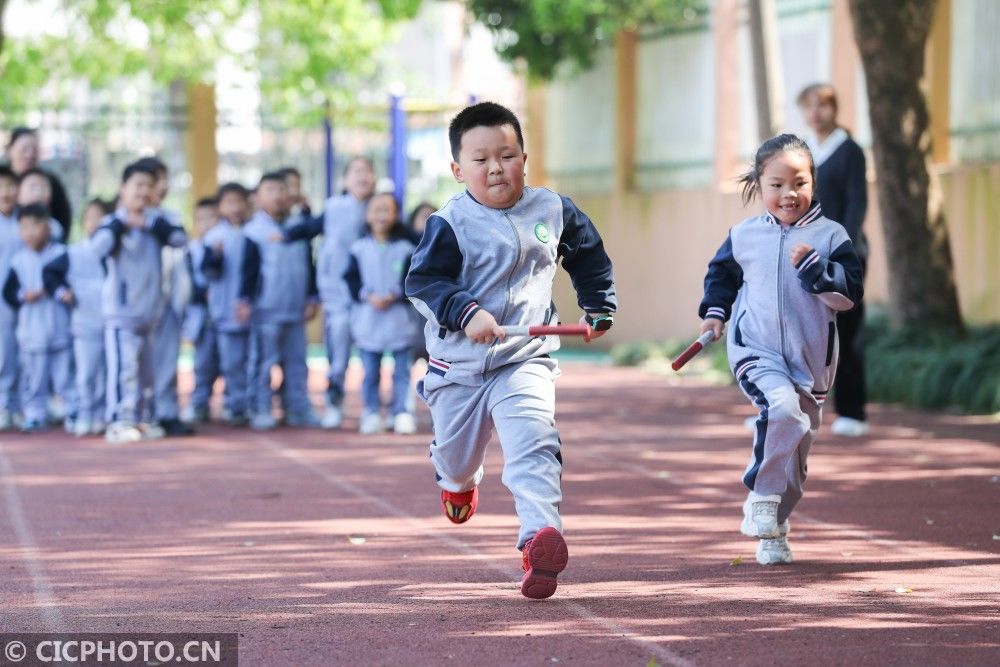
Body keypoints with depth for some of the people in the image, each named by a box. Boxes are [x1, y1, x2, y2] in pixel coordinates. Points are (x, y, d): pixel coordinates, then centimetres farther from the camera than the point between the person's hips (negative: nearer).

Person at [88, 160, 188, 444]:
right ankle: (118, 421, -14)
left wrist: (152, 225, -17)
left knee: (143, 370, 13)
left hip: (149, 310, 6)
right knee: (123, 366, -14)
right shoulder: (113, 222, -9)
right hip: (120, 309, -6)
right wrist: (120, 223, -29)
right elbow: (99, 245, -27)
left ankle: (134, 419, 24)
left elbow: (180, 238, -8)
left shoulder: (156, 220, 6)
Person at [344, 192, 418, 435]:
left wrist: (394, 296, -15)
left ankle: (402, 413, 2)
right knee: (370, 372, 5)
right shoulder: (359, 249, 4)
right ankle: (372, 413, 12)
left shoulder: (405, 248, 2)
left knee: (402, 371, -1)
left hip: (399, 317, -1)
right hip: (367, 319, 1)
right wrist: (368, 296, -13)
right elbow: (352, 279, 1)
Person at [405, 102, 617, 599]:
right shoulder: (451, 223, -12)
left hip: (526, 359, 0)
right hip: (459, 363, 0)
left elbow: (589, 256, 20)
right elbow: (421, 280, -18)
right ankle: (459, 482, 55)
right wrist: (465, 313, -32)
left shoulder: (553, 211, 1)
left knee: (533, 444, -23)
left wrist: (599, 307, 22)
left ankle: (540, 535, -34)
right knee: (456, 452, 18)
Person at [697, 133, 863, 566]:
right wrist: (715, 311, 9)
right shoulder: (744, 236, 3)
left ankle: (773, 532, 27)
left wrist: (813, 267, -21)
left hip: (810, 358, 2)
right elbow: (721, 273, 22)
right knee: (783, 406, -31)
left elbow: (849, 294, -9)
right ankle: (761, 497, -16)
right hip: (755, 351, -2)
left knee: (796, 447, 10)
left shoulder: (830, 236, -1)